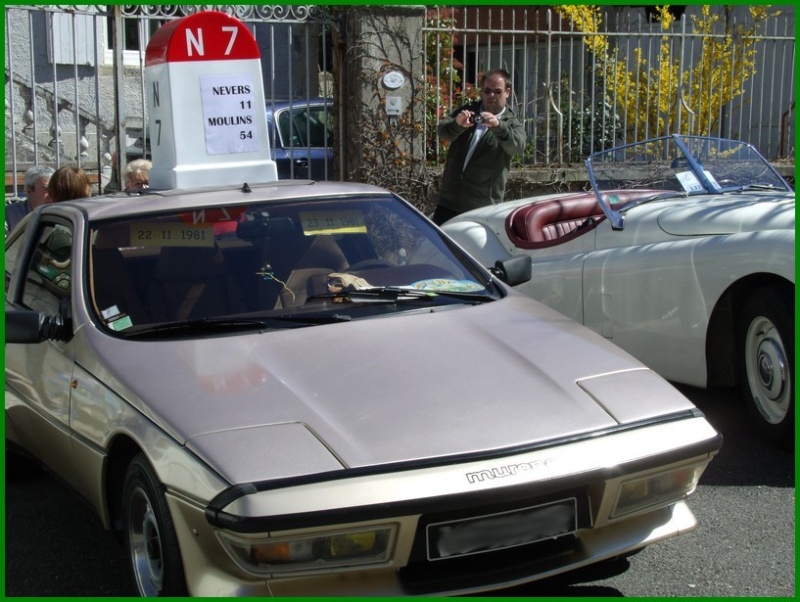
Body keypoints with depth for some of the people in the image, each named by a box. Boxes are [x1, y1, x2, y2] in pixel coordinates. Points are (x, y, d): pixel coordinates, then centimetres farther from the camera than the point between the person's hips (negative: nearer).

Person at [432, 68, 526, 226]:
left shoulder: (512, 124, 4)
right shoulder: (467, 112, 12)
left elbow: (517, 146, -20)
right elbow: (443, 132, -7)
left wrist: (498, 125, -39)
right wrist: (457, 124, -31)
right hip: (449, 202, 3)